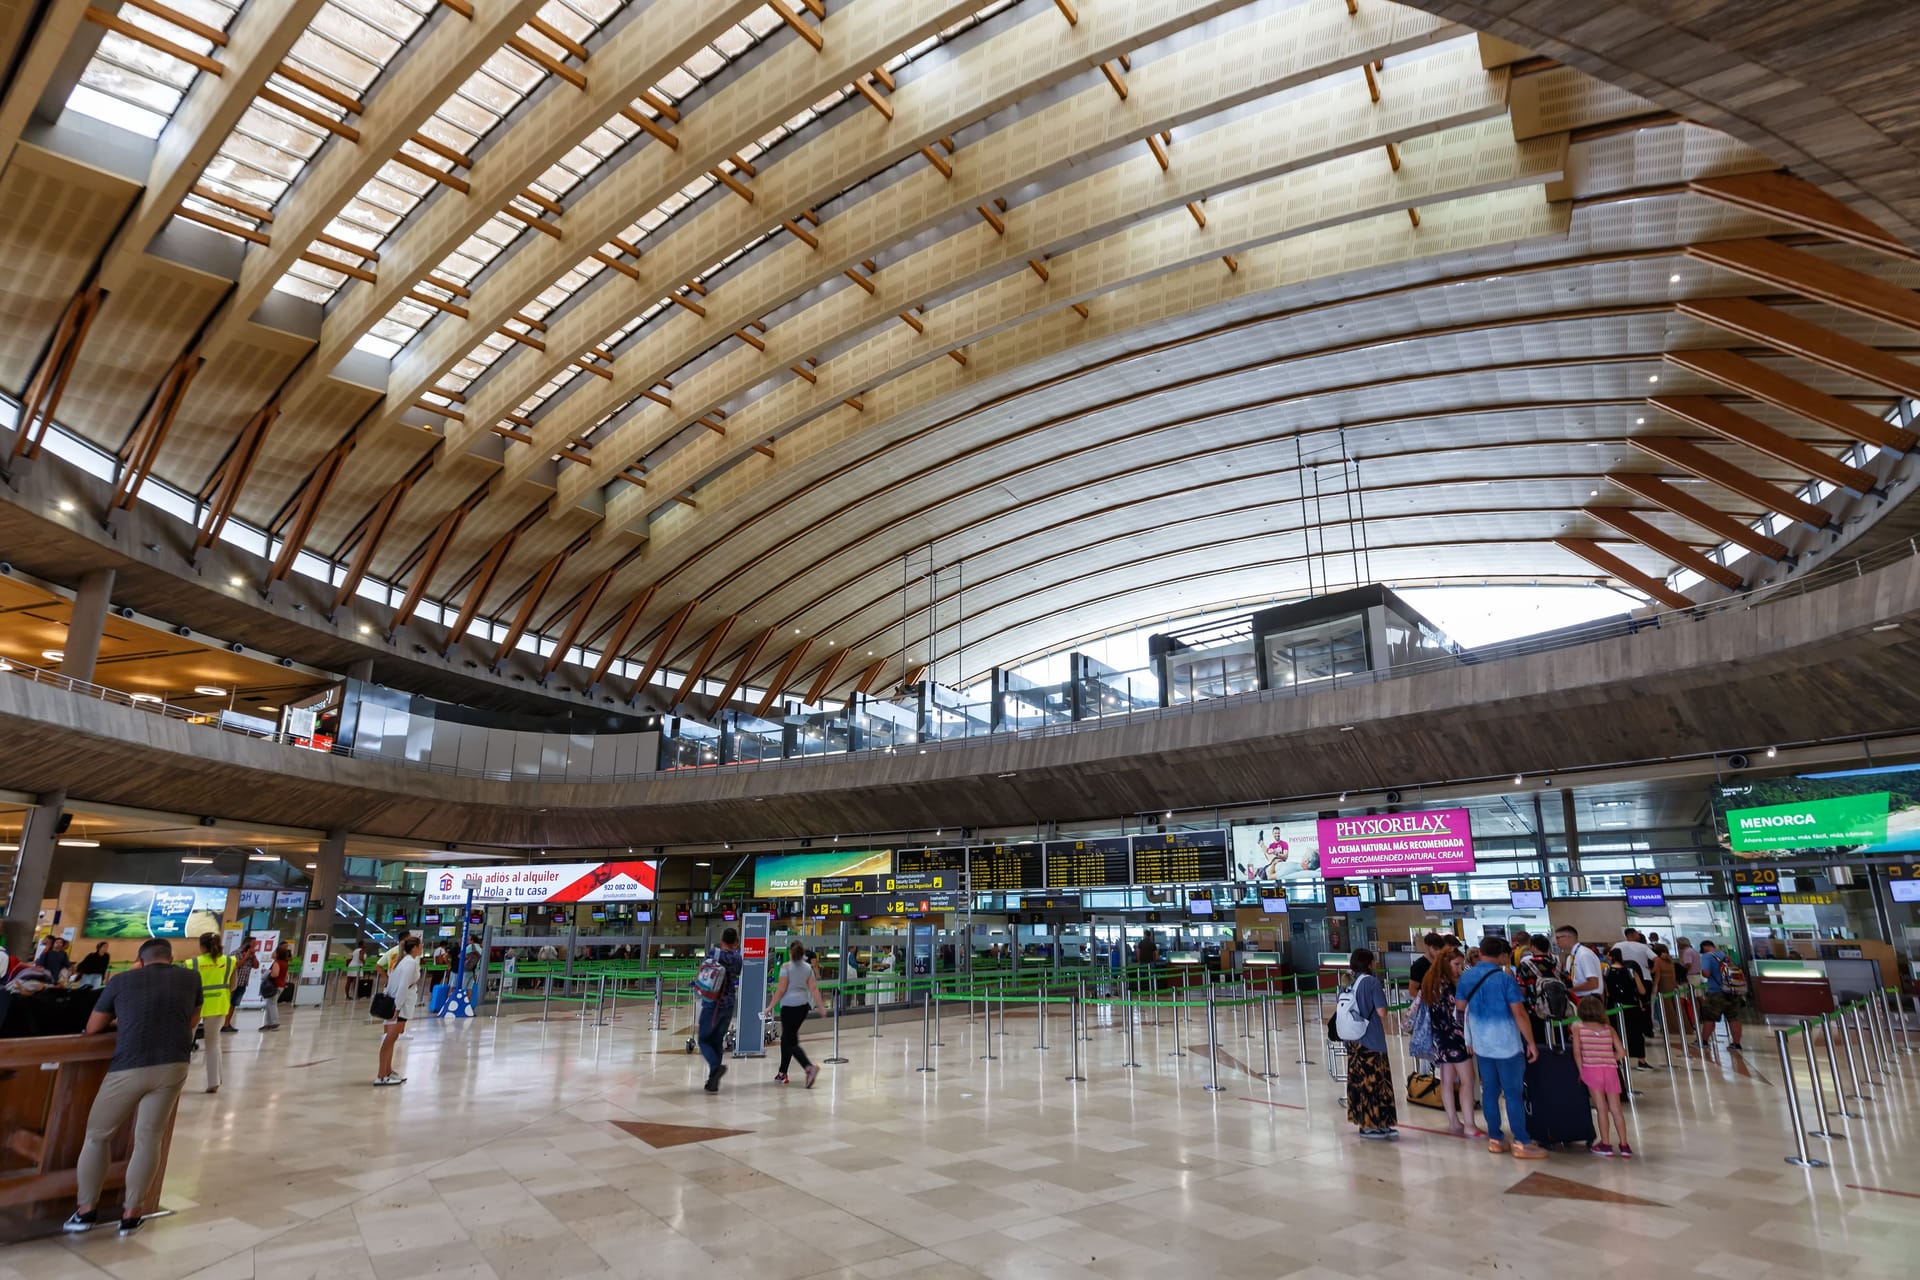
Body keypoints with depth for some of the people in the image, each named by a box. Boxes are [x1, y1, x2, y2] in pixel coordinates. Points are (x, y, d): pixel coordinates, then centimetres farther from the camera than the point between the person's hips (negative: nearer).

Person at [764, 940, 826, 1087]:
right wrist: (821, 1006, 6)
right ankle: (782, 1074, 24)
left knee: (790, 1042, -4)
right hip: (803, 1005, 7)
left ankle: (809, 1067, -23)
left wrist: (771, 1006, -6)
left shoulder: (786, 967, -9)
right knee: (787, 1038, 19)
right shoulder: (808, 968, 7)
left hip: (789, 1005, -7)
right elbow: (814, 989, 3)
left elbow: (781, 990, -12)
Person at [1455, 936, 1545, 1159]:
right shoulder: (1505, 978, -16)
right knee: (1513, 1093, 0)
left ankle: (1494, 1139, 16)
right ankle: (1521, 1143, 3)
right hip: (1507, 1044, -5)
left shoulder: (1466, 977, 2)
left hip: (1481, 1044, 5)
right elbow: (1520, 1014, -18)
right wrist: (1531, 1043, -9)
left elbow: (1460, 1006, 14)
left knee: (1489, 1091, 10)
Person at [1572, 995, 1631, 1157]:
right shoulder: (1609, 1029, 11)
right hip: (1611, 1070, 2)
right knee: (1616, 1109, 8)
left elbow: (1577, 1052, -4)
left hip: (1591, 1070, -2)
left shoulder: (1578, 1029, 5)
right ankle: (1624, 1145, 11)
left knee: (1601, 1108, 3)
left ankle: (1605, 1144, 5)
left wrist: (1581, 1071, 5)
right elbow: (1622, 1052, 6)